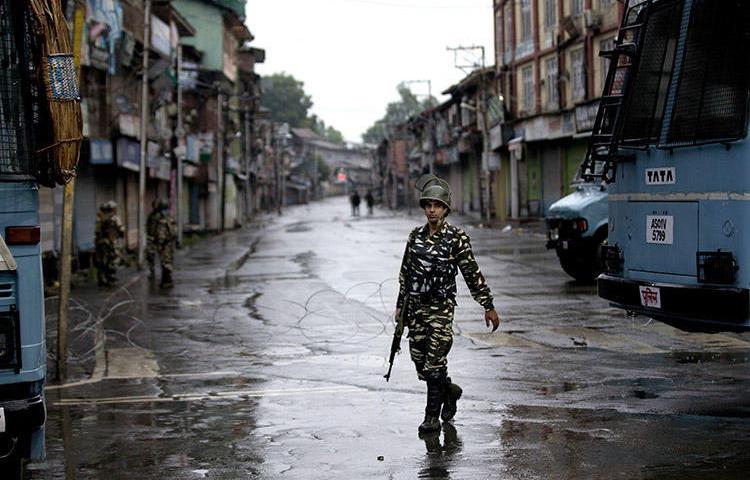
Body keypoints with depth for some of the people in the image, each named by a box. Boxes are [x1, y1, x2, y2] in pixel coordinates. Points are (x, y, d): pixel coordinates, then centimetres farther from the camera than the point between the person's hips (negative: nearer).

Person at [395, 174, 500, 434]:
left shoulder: (456, 237, -6)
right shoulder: (415, 236, 8)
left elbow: (473, 274, -4)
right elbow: (405, 273, 16)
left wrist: (489, 306, -4)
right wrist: (400, 305, 17)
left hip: (441, 308, -5)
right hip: (415, 307, 5)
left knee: (434, 363, -9)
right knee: (419, 361, 7)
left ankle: (432, 417, 1)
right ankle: (449, 390, 34)